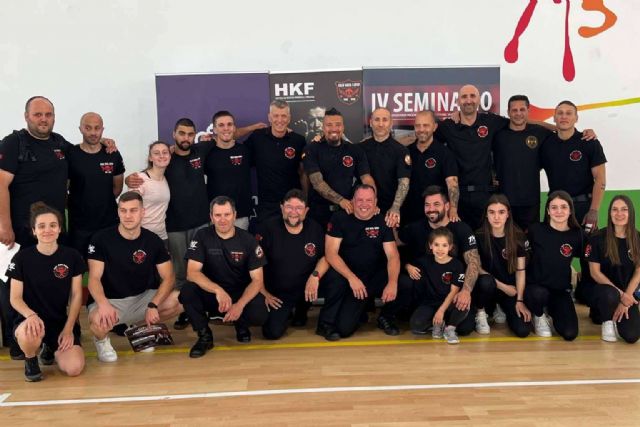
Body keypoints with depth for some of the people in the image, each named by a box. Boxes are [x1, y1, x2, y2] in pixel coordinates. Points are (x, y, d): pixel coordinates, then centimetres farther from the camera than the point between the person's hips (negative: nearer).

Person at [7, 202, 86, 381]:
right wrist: (31, 315, -25)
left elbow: (76, 295, 1)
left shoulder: (72, 256, -2)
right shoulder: (21, 258, -5)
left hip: (61, 321, 2)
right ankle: (30, 359, -1)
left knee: (74, 368, -19)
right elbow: (15, 298, -3)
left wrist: (68, 328, -9)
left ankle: (51, 348, 19)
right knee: (30, 334, -40)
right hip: (31, 320, -2)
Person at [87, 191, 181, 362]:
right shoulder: (101, 239, -11)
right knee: (99, 321, -38)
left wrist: (153, 305, -22)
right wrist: (103, 304, -37)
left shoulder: (153, 240, -4)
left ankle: (136, 326, 7)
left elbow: (168, 277, -5)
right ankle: (102, 340, 4)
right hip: (109, 300, -3)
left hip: (141, 297, 4)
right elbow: (94, 278, -16)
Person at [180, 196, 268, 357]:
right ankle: (205, 336, -7)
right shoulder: (202, 236, -9)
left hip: (241, 294, 0)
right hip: (211, 293, 0)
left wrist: (240, 305, -27)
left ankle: (241, 323, 9)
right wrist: (218, 290, -35)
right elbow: (192, 273, -19)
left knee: (259, 315, -30)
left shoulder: (248, 240, -8)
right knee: (187, 291, -30)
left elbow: (257, 280, -9)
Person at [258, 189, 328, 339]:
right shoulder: (269, 229, -9)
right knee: (272, 332, -18)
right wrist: (264, 293, -7)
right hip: (277, 294, -2)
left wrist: (315, 275, -23)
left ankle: (301, 310, 7)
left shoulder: (315, 228, -2)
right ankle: (286, 313, 21)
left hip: (306, 288, 2)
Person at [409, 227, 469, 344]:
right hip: (428, 303, 1)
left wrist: (441, 310, -19)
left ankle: (450, 328, -5)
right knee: (416, 326, -27)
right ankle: (437, 323, 7)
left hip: (448, 303, -1)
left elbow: (454, 291, -10)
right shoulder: (425, 261, 1)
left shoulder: (457, 265, -6)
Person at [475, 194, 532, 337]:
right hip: (489, 287, -2)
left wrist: (519, 300, -10)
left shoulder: (518, 237, -7)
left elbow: (520, 270, -5)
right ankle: (481, 312, -7)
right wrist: (502, 286, -13)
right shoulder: (479, 236, -11)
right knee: (486, 281, -38)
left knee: (523, 330, -16)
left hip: (511, 289, 2)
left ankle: (502, 308, 17)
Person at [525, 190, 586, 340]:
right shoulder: (536, 230, -9)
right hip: (535, 286, -2)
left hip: (561, 290, 2)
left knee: (570, 334, -13)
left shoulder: (577, 235, -4)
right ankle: (539, 316, 1)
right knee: (539, 294, -38)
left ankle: (552, 309, 21)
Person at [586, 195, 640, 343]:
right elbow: (595, 272, -10)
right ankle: (607, 320, -5)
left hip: (628, 293, 3)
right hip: (604, 288, -2)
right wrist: (620, 294, -18)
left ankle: (617, 313, 18)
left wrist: (626, 298, -12)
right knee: (611, 295, -40)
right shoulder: (598, 238, -10)